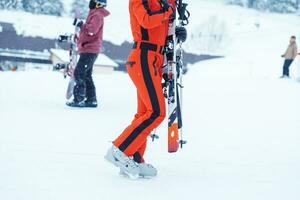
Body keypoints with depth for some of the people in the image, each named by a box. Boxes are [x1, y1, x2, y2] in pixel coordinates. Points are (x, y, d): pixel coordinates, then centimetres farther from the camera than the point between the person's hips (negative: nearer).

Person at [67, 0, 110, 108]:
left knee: (79, 73, -12)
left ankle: (79, 99, -14)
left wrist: (82, 26, -11)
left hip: (90, 50, -10)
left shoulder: (97, 15, -12)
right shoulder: (94, 14, 20)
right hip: (88, 50, 10)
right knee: (86, 75, 12)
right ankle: (91, 100, 15)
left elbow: (91, 30, -27)